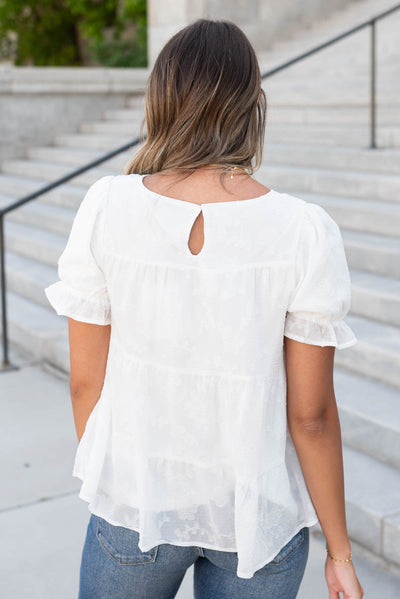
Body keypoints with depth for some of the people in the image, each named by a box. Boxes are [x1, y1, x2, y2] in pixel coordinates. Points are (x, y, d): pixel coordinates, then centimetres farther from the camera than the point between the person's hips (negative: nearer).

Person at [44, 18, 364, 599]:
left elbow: (86, 379, -6)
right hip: (259, 513, 0)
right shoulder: (305, 232, -17)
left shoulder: (106, 207, -13)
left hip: (135, 502, 1)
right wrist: (339, 552, 1)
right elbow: (311, 415, -13)